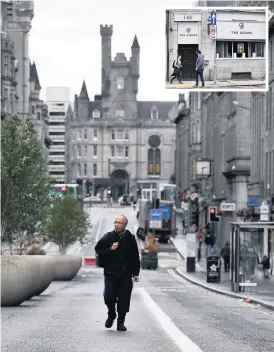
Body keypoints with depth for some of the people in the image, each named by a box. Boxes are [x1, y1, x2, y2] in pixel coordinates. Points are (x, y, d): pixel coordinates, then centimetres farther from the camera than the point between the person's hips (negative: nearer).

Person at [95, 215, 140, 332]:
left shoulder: (130, 239, 5)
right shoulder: (108, 237, 2)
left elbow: (135, 258, 10)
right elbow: (98, 250, 2)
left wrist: (135, 273, 6)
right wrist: (110, 249, -13)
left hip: (125, 275, 1)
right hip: (110, 274, -1)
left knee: (124, 299, -3)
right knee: (109, 296, -9)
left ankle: (121, 322, 13)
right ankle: (111, 315, 20)